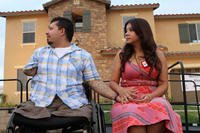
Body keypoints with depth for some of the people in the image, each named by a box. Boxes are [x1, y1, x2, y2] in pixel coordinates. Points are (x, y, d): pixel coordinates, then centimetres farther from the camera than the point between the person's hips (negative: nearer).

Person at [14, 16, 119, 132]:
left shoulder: (84, 55, 10)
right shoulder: (39, 52, 19)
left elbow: (95, 82, 4)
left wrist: (116, 96, -6)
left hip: (73, 103, -2)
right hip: (41, 102, 2)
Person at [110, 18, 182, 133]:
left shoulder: (158, 54, 11)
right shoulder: (121, 55, 12)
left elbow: (164, 84, 7)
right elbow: (113, 82, 11)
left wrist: (150, 95, -14)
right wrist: (121, 91, -12)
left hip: (152, 98, 1)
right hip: (129, 100, -1)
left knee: (159, 109, -35)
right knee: (132, 115, -36)